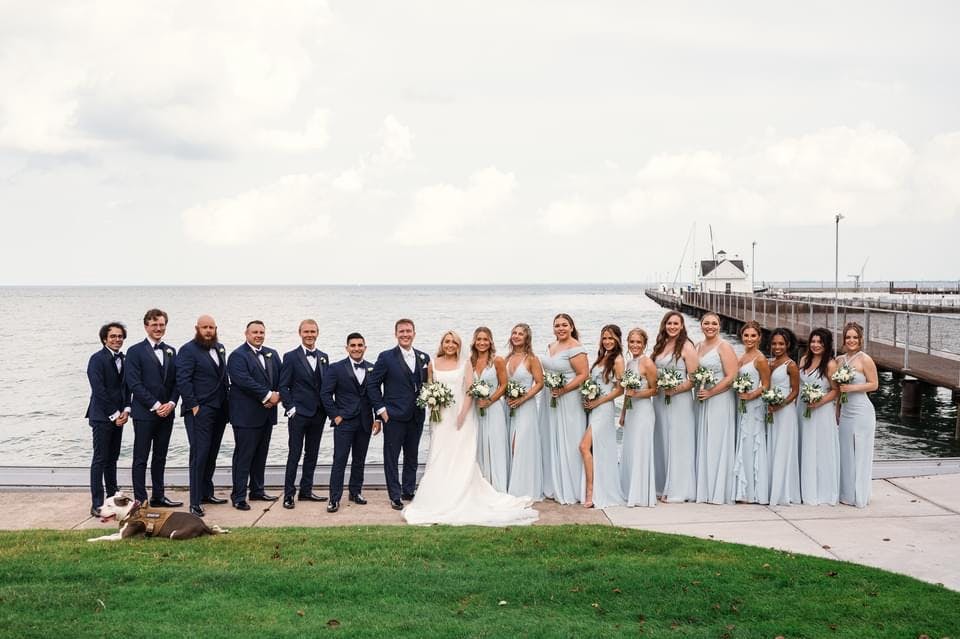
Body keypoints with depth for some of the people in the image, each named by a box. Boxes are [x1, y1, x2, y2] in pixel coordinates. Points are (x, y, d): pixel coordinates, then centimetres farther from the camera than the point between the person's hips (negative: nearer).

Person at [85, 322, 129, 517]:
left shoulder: (123, 359, 11)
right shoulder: (97, 359, -10)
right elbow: (98, 390, -15)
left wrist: (125, 410, -1)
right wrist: (114, 414, -14)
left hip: (118, 416, 7)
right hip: (102, 417, -7)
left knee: (112, 459, 12)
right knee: (100, 460, -5)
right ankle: (97, 504, -3)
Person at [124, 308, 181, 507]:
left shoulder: (170, 351, 13)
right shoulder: (135, 352, -4)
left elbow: (176, 381, 11)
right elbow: (134, 384, -11)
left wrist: (171, 403, -6)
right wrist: (155, 405, -15)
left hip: (166, 412, 6)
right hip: (144, 413, -5)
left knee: (160, 458, 12)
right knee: (141, 459, 0)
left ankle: (158, 497, 19)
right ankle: (140, 500, 4)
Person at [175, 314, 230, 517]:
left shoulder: (220, 348, 14)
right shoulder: (188, 350, -8)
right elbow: (183, 380, -14)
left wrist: (227, 399, 11)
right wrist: (193, 405, -16)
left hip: (219, 409, 7)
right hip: (199, 410, -7)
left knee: (211, 453, 13)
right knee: (199, 454, -10)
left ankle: (206, 493, 24)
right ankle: (195, 502, -8)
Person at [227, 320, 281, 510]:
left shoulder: (272, 354, 14)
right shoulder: (238, 355, -9)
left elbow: (281, 378, 11)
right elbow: (244, 380, -21)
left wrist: (277, 395, -9)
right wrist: (268, 395, -20)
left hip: (267, 413, 7)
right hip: (246, 414, -7)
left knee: (261, 454, 14)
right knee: (243, 456, -3)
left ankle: (257, 491, 25)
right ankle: (239, 497, 2)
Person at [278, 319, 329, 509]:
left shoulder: (324, 357, 11)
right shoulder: (291, 357, -4)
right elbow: (283, 386, -5)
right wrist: (290, 408, -12)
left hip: (318, 413, 5)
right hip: (298, 413, -5)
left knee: (312, 454, 11)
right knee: (294, 454, -3)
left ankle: (306, 491, 20)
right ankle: (289, 494, 3)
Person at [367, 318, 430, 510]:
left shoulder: (424, 358, 8)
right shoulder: (386, 357, -5)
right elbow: (372, 384, -3)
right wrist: (380, 408, -8)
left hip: (417, 416, 4)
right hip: (394, 415, -4)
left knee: (412, 456, 13)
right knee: (392, 457, 1)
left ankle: (409, 491, 24)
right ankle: (395, 496, 7)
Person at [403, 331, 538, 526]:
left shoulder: (464, 365, 3)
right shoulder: (433, 364, 8)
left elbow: (470, 390, -3)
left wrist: (463, 414, -13)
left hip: (461, 415, -1)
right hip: (441, 416, 1)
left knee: (462, 458, -3)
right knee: (439, 457, -2)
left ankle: (462, 500, 3)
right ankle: (438, 500, 4)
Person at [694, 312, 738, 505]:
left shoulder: (724, 347, -7)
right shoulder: (698, 346, 14)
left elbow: (731, 377, -13)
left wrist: (710, 392, -15)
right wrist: (697, 391, 3)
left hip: (720, 400, -7)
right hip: (702, 400, 7)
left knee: (718, 444, -3)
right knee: (703, 444, 8)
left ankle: (719, 492, 4)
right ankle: (704, 490, 14)